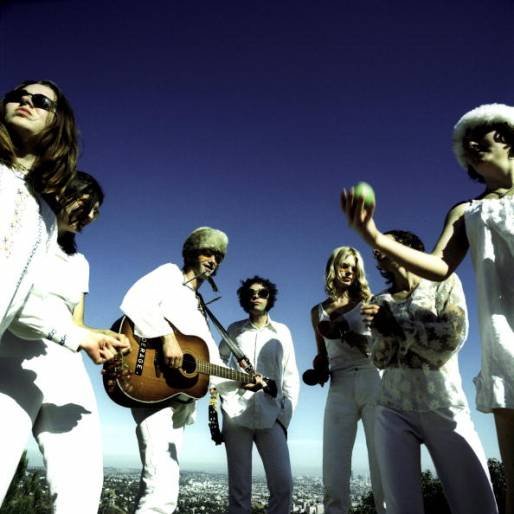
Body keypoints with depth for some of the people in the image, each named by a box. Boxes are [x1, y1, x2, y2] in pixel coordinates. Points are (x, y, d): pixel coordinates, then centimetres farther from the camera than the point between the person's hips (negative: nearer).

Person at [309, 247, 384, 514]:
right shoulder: (319, 311, 19)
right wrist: (320, 368, 1)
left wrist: (345, 333, -14)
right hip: (339, 389, 2)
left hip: (374, 382, -2)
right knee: (334, 475, -6)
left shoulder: (368, 301, 11)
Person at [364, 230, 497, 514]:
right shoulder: (380, 302, 14)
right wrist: (384, 329, -13)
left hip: (444, 407, -2)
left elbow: (453, 336, -8)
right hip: (393, 411, 2)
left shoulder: (444, 282, 7)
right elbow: (380, 359, 5)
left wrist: (397, 325, -7)